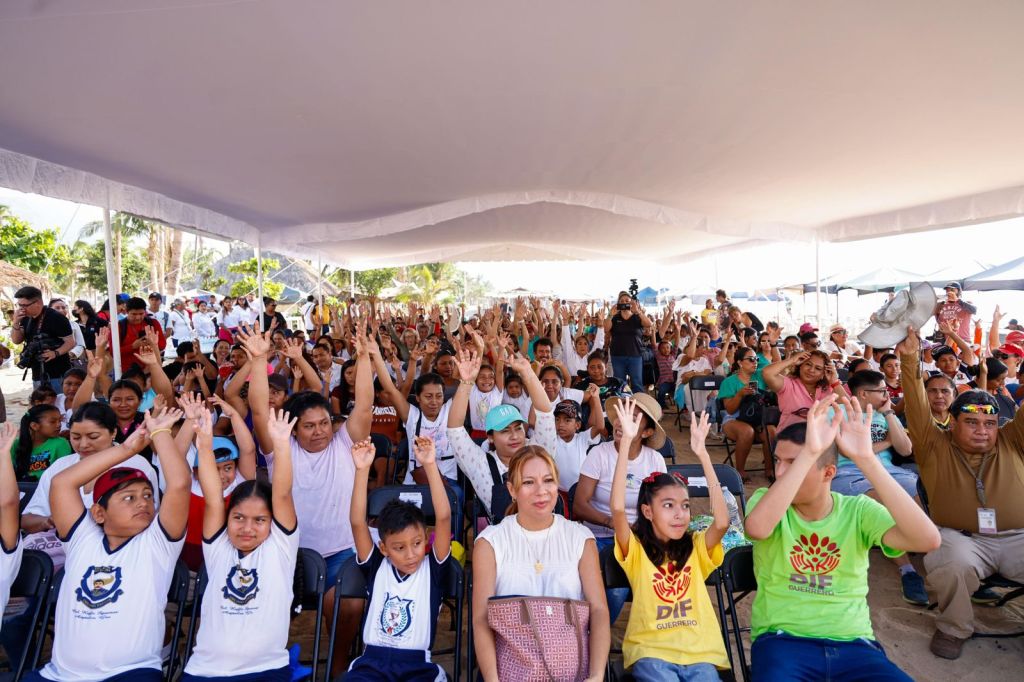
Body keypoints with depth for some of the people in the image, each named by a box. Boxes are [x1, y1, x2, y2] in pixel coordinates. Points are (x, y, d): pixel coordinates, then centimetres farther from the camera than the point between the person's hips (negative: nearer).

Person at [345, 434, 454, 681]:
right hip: (372, 662, 1)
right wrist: (362, 470, -17)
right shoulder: (376, 567, 5)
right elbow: (358, 523, -6)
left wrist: (430, 465, -20)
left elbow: (443, 517, -11)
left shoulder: (433, 568, 1)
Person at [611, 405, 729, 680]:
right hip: (651, 651, -2)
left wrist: (702, 453, -17)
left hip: (699, 652, 3)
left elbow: (722, 522, -13)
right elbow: (617, 508, -19)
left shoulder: (696, 548, 7)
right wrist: (626, 440, -25)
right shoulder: (636, 550, 0)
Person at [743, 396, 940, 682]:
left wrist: (865, 459, -24)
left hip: (852, 644, 3)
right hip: (782, 640, -3)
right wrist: (809, 452, -31)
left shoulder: (858, 511, 0)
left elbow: (928, 540, -19)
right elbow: (757, 528, -29)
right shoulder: (767, 499, -3)